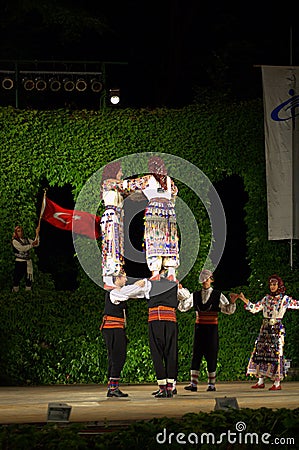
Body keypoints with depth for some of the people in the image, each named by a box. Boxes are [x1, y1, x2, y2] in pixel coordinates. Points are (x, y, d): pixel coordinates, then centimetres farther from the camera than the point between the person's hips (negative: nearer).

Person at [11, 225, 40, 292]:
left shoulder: (26, 239, 11)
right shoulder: (15, 241, -5)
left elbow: (36, 244, 7)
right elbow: (22, 248, -17)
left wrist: (37, 234, -1)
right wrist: (32, 244, -13)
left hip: (28, 261, 5)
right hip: (20, 262, -5)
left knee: (29, 278, 7)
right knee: (17, 278, -4)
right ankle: (15, 291, 5)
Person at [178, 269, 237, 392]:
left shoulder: (218, 295, 0)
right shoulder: (195, 295, 8)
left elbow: (228, 310, -4)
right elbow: (182, 307, 9)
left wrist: (232, 302, -23)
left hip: (212, 328, -2)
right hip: (199, 328, 2)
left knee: (211, 355, 0)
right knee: (196, 355, -3)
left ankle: (212, 384, 6)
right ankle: (193, 384, -6)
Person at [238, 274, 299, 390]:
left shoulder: (284, 299, 2)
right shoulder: (266, 299, 12)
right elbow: (254, 308, 12)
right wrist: (244, 300, 5)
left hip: (277, 329, -4)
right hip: (265, 328, 4)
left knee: (276, 353, -7)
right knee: (260, 351, 0)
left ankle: (277, 383, -3)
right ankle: (260, 381, 6)